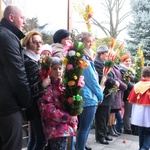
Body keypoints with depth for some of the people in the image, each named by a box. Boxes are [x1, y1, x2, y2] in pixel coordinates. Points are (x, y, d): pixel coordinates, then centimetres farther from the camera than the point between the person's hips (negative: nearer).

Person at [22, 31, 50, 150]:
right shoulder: (28, 63, -16)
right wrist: (42, 85, -33)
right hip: (36, 106, -9)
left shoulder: (36, 61, 13)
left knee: (34, 138, 16)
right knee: (41, 139, -4)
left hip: (37, 105, 10)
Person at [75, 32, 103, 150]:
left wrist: (97, 94, 16)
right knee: (85, 127, -3)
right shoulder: (83, 58, -15)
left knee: (86, 126, 17)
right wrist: (100, 95, -6)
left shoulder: (85, 57, 15)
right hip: (88, 97, -10)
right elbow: (91, 79, -15)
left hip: (86, 96, 10)